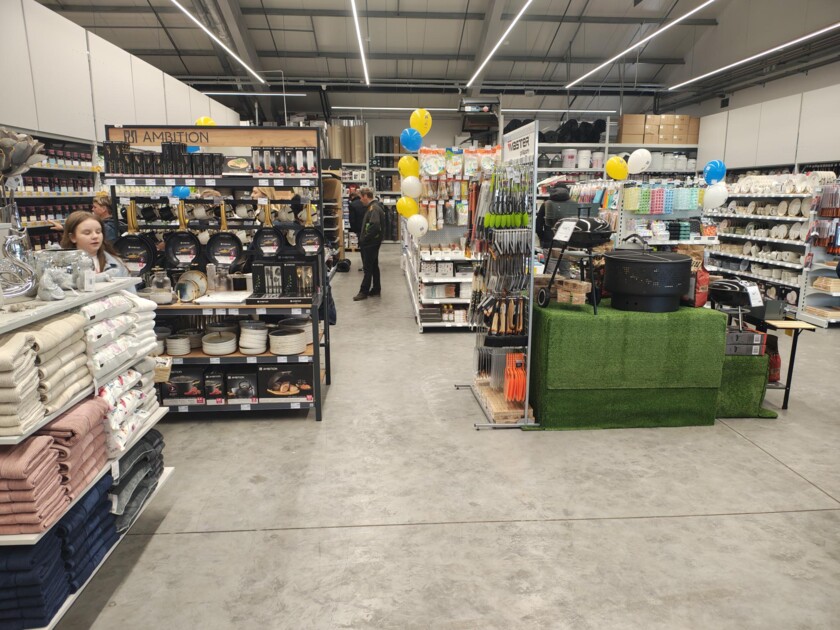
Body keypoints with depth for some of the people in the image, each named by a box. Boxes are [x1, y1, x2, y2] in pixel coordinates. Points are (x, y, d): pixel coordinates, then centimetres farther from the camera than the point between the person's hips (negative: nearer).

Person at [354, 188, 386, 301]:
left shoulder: (373, 208, -18)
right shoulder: (372, 207, 13)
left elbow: (375, 226, -29)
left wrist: (365, 239, -20)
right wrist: (363, 238, 9)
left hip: (370, 243, -10)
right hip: (372, 243, 10)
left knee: (368, 268, -4)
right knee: (374, 266, 15)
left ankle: (364, 292, 1)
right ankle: (376, 289, 23)